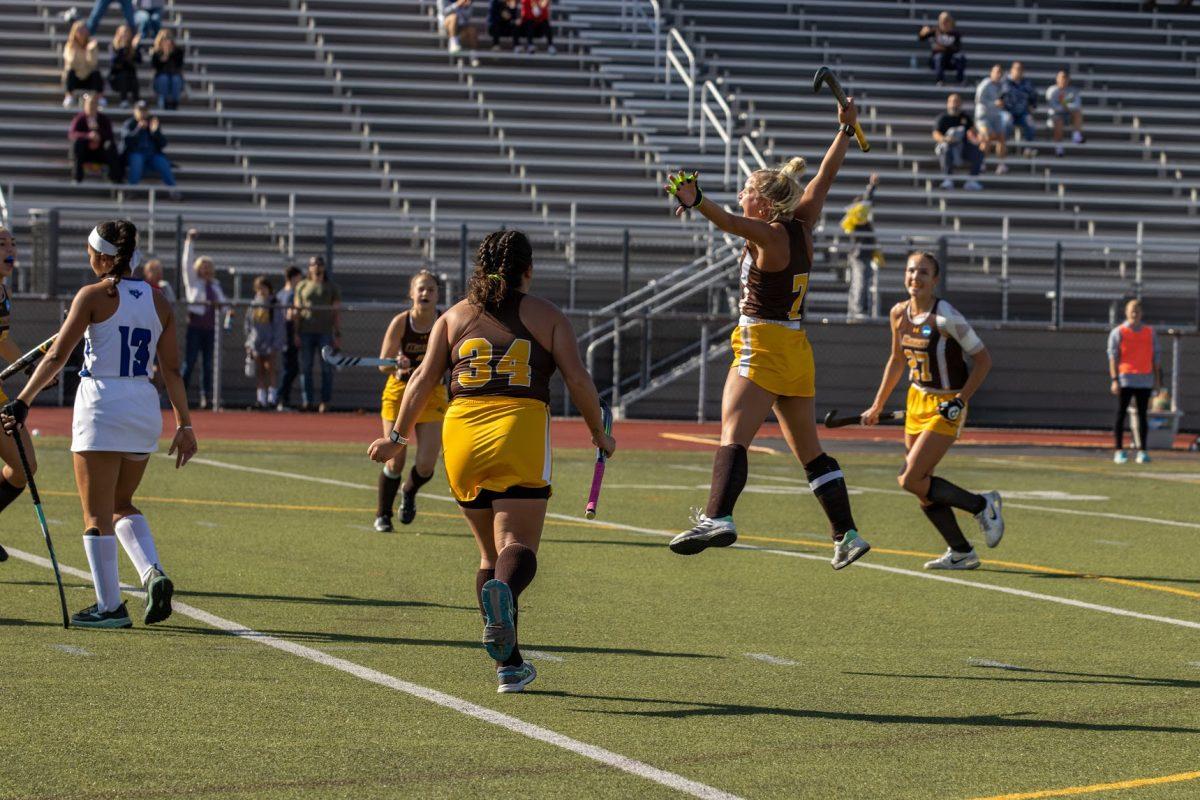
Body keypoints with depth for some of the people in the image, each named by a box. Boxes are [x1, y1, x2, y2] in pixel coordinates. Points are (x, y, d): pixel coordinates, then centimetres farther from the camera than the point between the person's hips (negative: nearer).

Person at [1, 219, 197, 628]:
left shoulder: (94, 295, -6)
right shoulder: (158, 301, 7)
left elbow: (56, 356, -11)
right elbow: (171, 370, 6)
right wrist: (184, 425, 8)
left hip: (101, 404, -5)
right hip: (145, 407, 5)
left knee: (97, 514, 3)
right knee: (122, 504, 20)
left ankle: (109, 605, 3)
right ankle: (153, 574, -2)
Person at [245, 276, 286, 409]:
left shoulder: (275, 305, -4)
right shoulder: (254, 304, 10)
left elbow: (278, 326, -6)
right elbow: (248, 324, 16)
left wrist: (276, 344, -12)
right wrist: (248, 342, 11)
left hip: (269, 342, -4)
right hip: (256, 342, 4)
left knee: (269, 368, -7)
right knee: (259, 372, 5)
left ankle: (272, 397, -6)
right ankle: (261, 398, 6)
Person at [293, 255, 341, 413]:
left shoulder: (332, 287, 10)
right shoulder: (302, 286, 13)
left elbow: (337, 312, 6)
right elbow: (297, 310, 11)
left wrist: (338, 334, -2)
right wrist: (296, 333, 2)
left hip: (325, 333, -1)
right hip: (306, 333, 1)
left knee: (327, 368, -3)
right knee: (305, 368, -1)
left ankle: (325, 401, 3)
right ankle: (307, 401, 3)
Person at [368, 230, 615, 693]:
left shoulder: (454, 317, 17)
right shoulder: (546, 315, 11)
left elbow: (424, 379, 10)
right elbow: (578, 380, 3)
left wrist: (398, 438, 16)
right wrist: (599, 433, 15)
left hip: (461, 434, 3)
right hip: (520, 432, -3)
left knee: (490, 554, 14)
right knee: (517, 546, -9)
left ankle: (509, 664, 11)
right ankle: (503, 591, -45)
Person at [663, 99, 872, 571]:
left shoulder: (768, 235, -10)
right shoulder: (801, 228, 9)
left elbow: (731, 223, -31)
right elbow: (825, 177, 20)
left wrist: (697, 202, -47)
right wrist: (846, 131, 30)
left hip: (762, 348, -8)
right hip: (797, 351, 8)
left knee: (733, 438, -20)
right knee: (811, 453, 14)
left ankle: (718, 518, -38)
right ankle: (847, 535, 14)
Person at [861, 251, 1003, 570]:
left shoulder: (946, 317, -18)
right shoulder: (899, 313, 2)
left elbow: (983, 359, -13)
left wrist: (961, 400, -19)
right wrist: (878, 406, 19)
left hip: (945, 407, -7)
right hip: (916, 402, 7)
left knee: (911, 480, -15)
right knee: (921, 488, 5)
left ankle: (982, 505, 2)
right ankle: (961, 553, 17)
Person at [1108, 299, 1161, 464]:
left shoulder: (1150, 333, 12)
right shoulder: (1118, 332, 3)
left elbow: (1156, 357, 13)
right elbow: (1113, 356, -3)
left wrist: (1157, 379, 6)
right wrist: (1115, 380, -11)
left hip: (1145, 380, 3)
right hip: (1125, 379, -3)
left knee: (1142, 415, 3)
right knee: (1121, 415, -3)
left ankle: (1142, 451, 5)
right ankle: (1118, 451, 0)